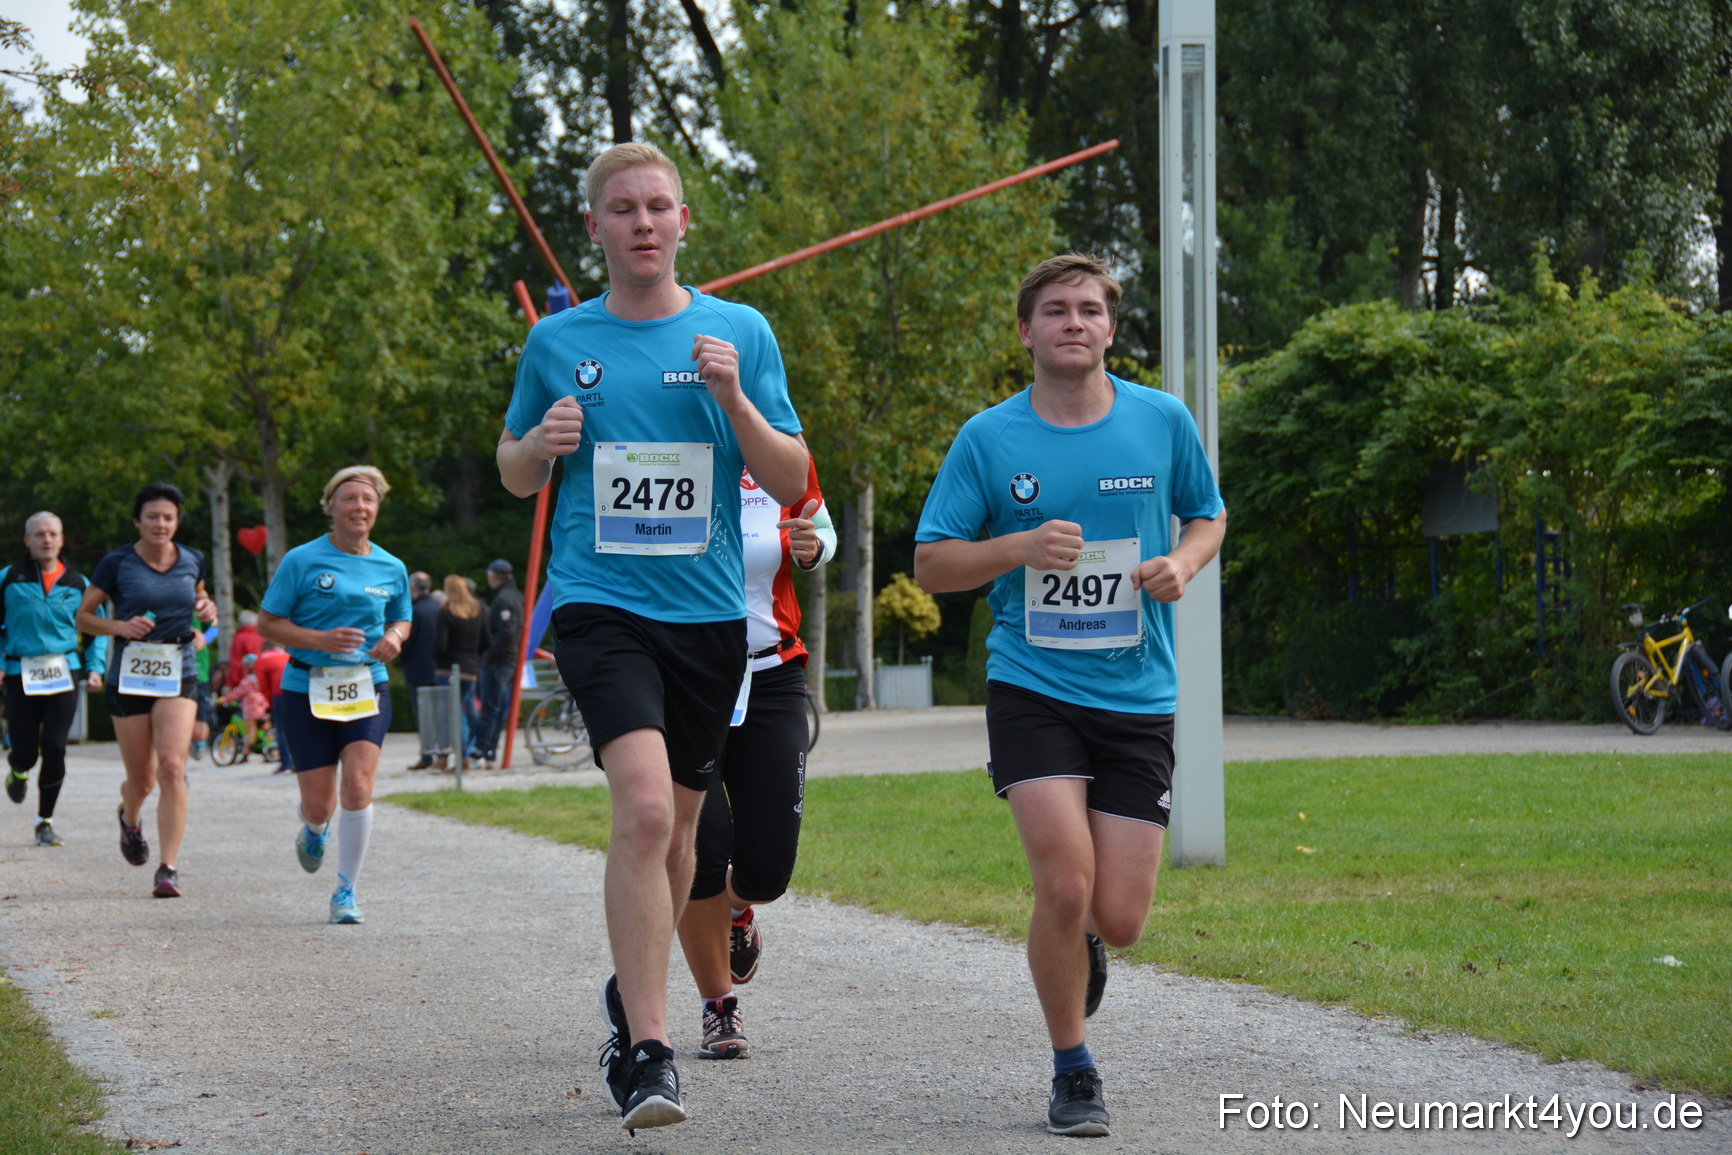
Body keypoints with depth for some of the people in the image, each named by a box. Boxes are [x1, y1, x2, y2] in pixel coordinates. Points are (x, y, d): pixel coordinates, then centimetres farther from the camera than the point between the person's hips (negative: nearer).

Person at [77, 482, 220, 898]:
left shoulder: (192, 561, 5)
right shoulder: (116, 564, -3)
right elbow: (83, 617, 4)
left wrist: (207, 610, 2)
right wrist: (120, 626, -15)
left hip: (179, 675, 1)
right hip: (130, 673, -1)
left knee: (172, 767, -18)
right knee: (141, 778, 7)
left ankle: (168, 870, -16)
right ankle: (130, 819, 46)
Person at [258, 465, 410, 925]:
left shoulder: (391, 569, 7)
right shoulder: (302, 561, -4)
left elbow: (401, 619, 22)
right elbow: (268, 623, -2)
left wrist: (393, 638, -3)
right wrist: (320, 639, -17)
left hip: (367, 688, 2)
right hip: (306, 690, -2)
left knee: (357, 787, -16)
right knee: (319, 804, -1)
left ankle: (346, 891, -1)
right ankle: (314, 830, 40)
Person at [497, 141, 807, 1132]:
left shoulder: (740, 333, 4)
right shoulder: (558, 342, 5)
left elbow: (791, 483, 3)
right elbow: (514, 474, 16)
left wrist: (733, 399, -13)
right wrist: (543, 443, -6)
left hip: (709, 613, 2)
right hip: (600, 605, -2)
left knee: (677, 827, 13)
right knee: (644, 808, -22)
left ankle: (632, 993, 39)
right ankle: (648, 1052, -20)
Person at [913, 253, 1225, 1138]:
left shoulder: (1163, 421, 3)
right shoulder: (988, 438, -1)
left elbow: (1207, 517, 18)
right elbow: (930, 565, 2)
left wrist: (1181, 563, -4)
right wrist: (1018, 548, -15)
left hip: (1138, 698, 2)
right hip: (1032, 689, -1)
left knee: (1120, 920, -3)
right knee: (1065, 884, -16)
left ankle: (1080, 950, 37)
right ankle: (1073, 1074, 6)